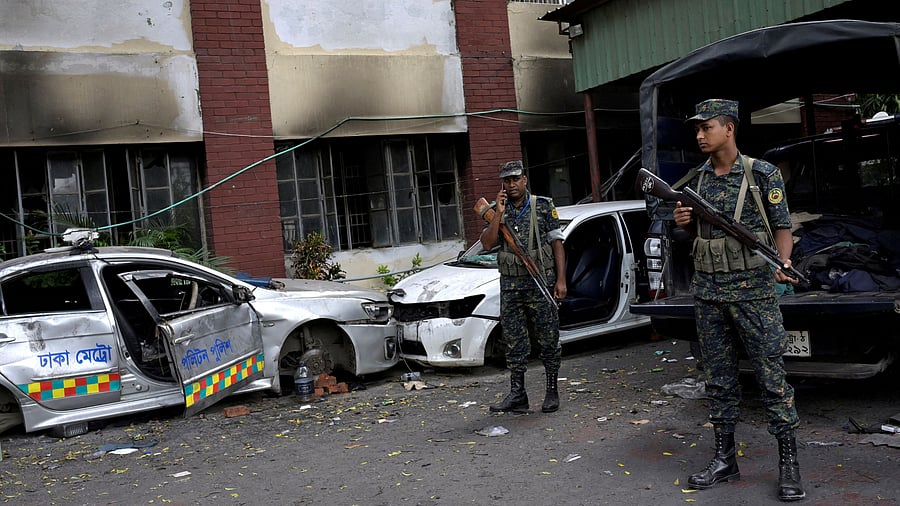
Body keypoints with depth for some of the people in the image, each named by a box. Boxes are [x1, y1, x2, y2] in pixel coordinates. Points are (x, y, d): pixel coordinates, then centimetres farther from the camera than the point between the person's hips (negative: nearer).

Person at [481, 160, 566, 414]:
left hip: (541, 283, -3)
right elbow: (488, 243, -3)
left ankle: (552, 392, 14)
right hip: (510, 285, 3)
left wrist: (561, 280, -6)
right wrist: (499, 213, -11)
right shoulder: (498, 211, 9)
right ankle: (517, 394, 12)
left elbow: (557, 244, 1)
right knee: (514, 341, 6)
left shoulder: (543, 207, 2)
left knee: (548, 339, 2)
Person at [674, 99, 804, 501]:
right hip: (707, 293, 5)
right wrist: (683, 222, -2)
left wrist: (782, 261, -19)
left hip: (752, 290, -5)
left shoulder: (763, 174, -3)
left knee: (771, 375, -2)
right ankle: (724, 459, 20)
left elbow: (782, 226, -1)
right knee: (719, 378, 10)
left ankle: (789, 464, 8)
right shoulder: (696, 179, 10)